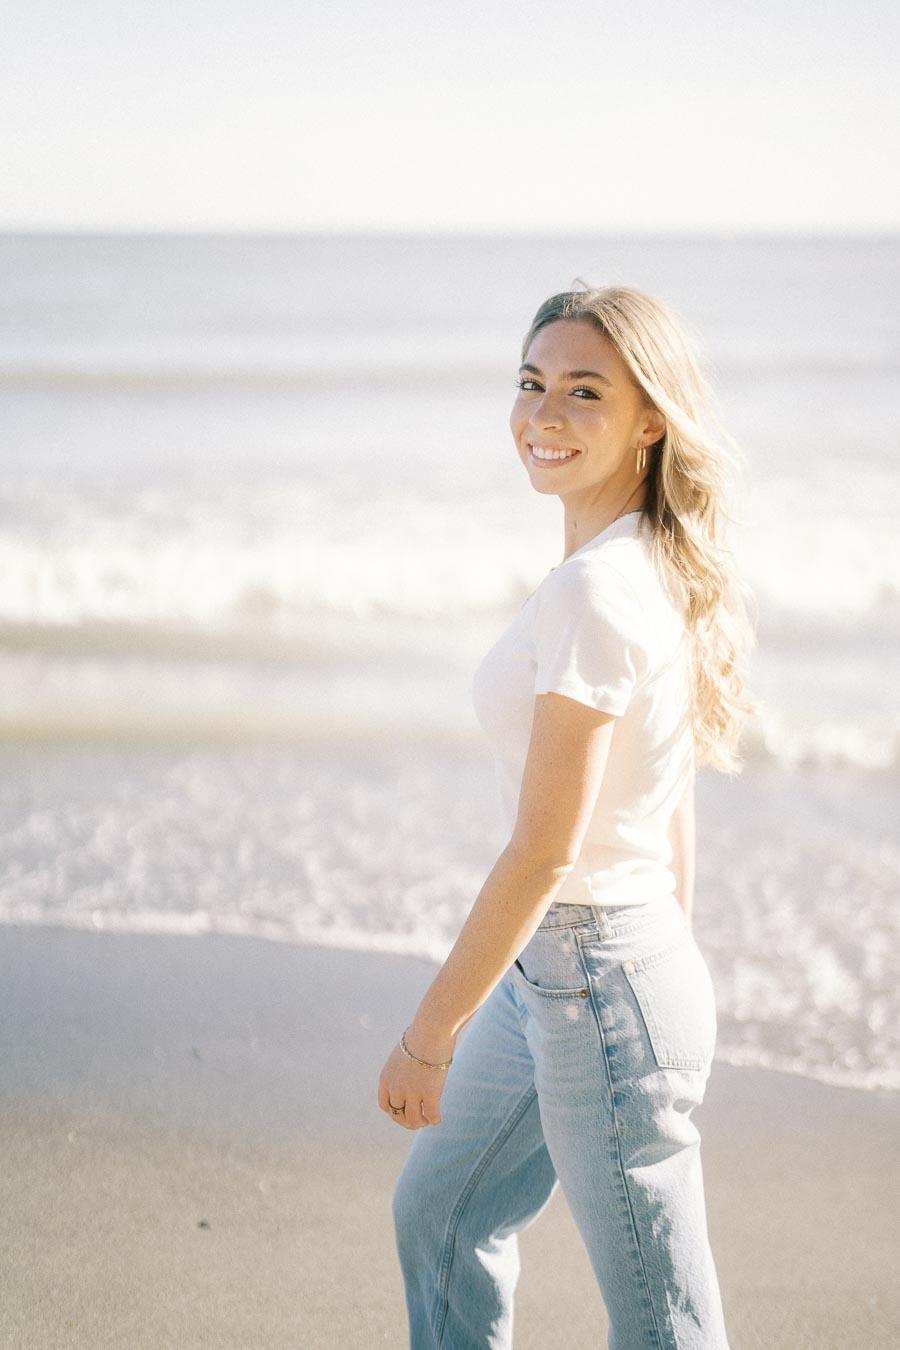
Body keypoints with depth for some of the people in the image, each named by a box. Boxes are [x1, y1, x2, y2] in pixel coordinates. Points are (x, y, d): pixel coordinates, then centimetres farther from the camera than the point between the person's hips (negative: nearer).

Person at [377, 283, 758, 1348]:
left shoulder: (593, 592, -24)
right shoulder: (657, 571, 5)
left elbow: (541, 853, -24)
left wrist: (426, 1039, -16)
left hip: (600, 982, -10)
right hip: (552, 975, 10)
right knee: (438, 1212, 27)